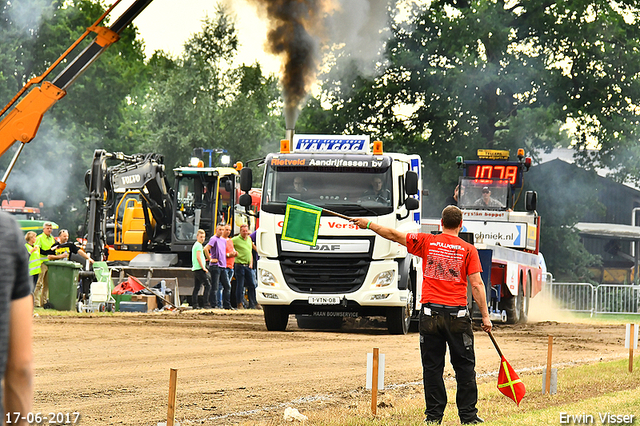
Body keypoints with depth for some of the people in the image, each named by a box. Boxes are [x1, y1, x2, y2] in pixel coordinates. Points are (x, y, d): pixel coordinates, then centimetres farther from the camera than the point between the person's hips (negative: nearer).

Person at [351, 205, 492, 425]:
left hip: (430, 312, 1)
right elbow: (477, 285, -5)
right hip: (457, 314, -1)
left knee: (432, 366, 6)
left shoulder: (427, 242, 3)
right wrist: (485, 316, -1)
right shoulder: (468, 250, -1)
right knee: (464, 366, 5)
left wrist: (369, 224, 25)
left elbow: (394, 235, 12)